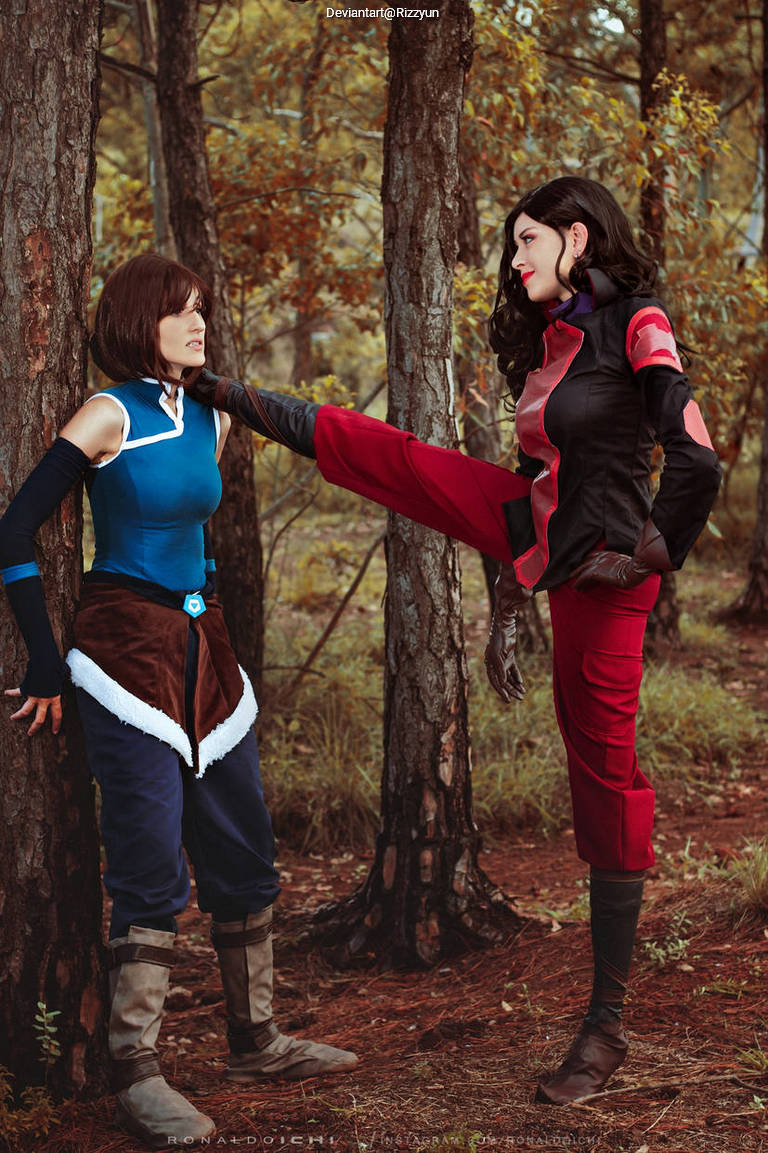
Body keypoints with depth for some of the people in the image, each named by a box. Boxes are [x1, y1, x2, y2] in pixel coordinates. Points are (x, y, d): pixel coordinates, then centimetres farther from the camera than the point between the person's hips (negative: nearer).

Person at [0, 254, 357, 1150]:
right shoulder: (110, 416, -10)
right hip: (126, 653, -7)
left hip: (204, 653, 7)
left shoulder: (211, 423, 11)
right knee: (151, 870, -9)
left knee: (244, 855, 11)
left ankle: (255, 1042, 23)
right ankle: (135, 1074, 0)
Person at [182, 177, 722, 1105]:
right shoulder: (550, 339, 13)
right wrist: (505, 607, 18)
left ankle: (606, 1024, 6)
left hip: (598, 569, -7)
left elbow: (697, 461, -22)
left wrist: (655, 555, -8)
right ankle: (220, 396, 27)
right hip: (537, 541, 7)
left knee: (604, 774, -2)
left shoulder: (637, 327, -13)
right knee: (385, 455, 4)